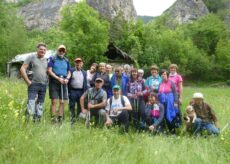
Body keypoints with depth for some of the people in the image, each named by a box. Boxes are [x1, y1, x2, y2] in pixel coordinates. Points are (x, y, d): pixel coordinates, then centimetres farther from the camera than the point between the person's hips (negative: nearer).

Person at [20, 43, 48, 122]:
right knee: (31, 104, -14)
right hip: (33, 84, -5)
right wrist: (28, 81, -10)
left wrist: (47, 80, 8)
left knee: (40, 105, 8)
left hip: (43, 85, 5)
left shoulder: (46, 60, 14)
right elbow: (22, 69, -4)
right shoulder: (31, 57, 1)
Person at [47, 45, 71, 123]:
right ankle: (53, 118, -4)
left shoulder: (66, 61, 14)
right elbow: (49, 71, -6)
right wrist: (58, 78, -15)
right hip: (54, 82, -4)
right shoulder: (52, 59, 2)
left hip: (63, 83, 4)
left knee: (62, 102, 3)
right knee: (54, 101, -6)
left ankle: (60, 119, 9)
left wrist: (67, 78, -5)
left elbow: (69, 72, 16)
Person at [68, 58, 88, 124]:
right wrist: (68, 91, -8)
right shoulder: (71, 71, 4)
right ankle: (72, 119, 8)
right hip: (72, 91, -2)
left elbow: (85, 83, 11)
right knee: (72, 106, 1)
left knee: (80, 106, 5)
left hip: (81, 91, 2)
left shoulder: (84, 73, 13)